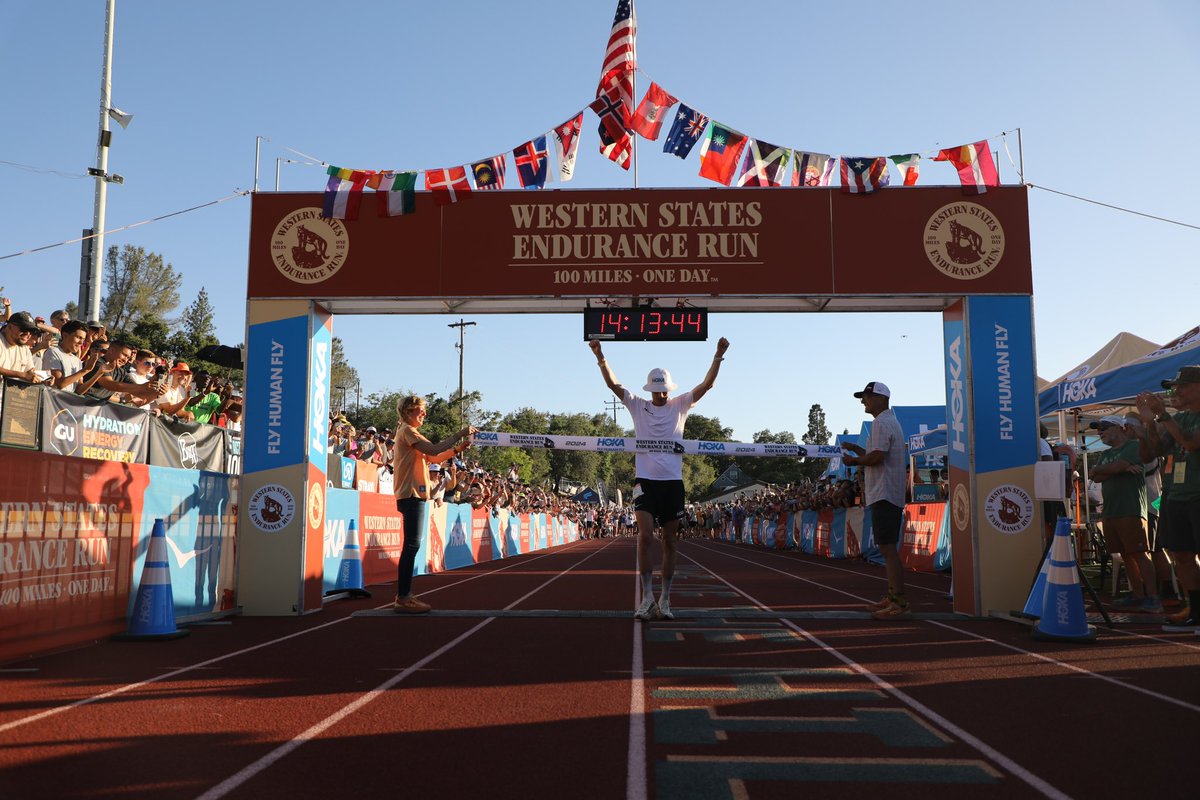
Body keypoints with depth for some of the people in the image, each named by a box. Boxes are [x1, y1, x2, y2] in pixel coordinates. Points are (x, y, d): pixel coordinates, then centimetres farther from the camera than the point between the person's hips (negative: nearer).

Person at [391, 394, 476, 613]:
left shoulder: (409, 432, 23)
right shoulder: (407, 430, -7)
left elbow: (434, 458, 17)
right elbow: (434, 450, -21)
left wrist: (457, 449, 5)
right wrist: (460, 434, -15)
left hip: (413, 494, 10)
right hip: (411, 494, -10)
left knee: (412, 545, 10)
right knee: (412, 545, -12)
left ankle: (404, 596, 13)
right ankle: (403, 599, -12)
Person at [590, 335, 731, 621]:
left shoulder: (680, 405, 9)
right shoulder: (638, 406, 8)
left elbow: (706, 385, 2)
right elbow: (613, 384, 1)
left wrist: (719, 355, -9)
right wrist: (600, 357, -11)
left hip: (673, 481, 2)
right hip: (645, 479, -1)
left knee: (669, 542, 5)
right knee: (645, 536, -16)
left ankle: (664, 601, 12)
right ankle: (647, 599, -11)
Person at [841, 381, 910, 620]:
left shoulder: (881, 423, -12)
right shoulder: (891, 422, 22)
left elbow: (877, 456, -22)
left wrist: (855, 461, -7)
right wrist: (857, 449, 20)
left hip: (884, 495, -11)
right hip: (890, 495, 11)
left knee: (888, 548, -12)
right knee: (888, 548, 15)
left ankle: (899, 603, -14)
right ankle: (892, 598, 21)